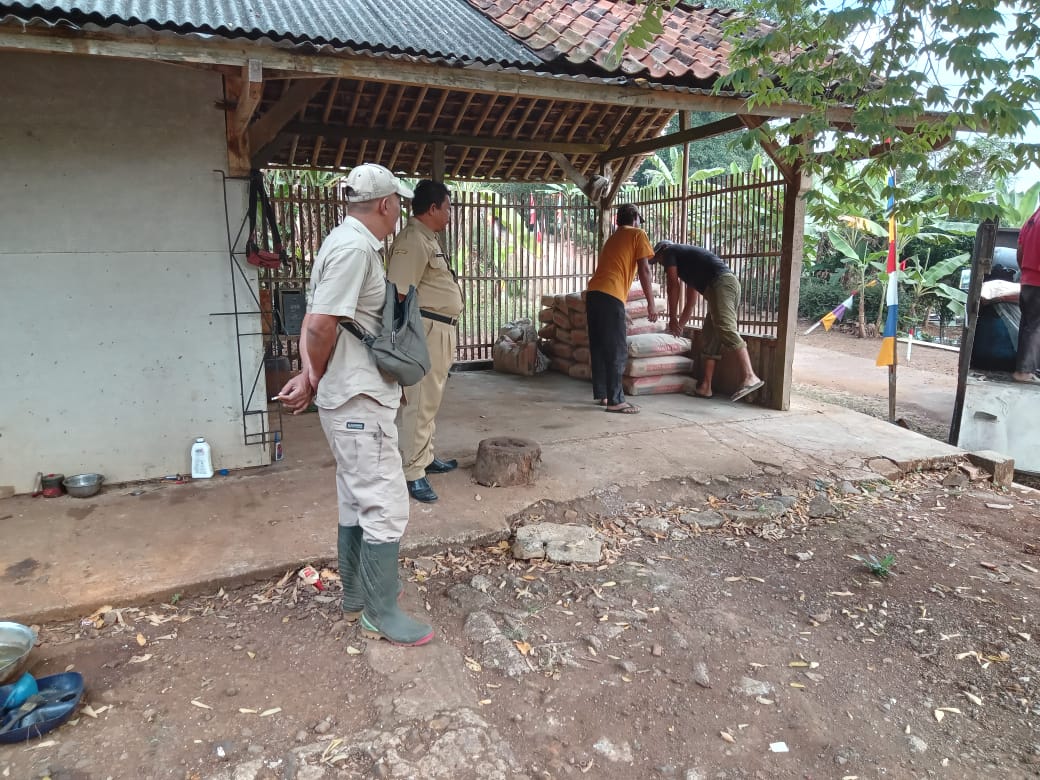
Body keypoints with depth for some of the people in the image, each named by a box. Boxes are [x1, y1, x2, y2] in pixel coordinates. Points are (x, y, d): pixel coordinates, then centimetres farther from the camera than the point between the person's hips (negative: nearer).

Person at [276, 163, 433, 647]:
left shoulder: (349, 242, 14)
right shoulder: (355, 248, -18)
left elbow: (315, 323, 11)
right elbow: (320, 326, -23)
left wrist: (311, 378, -2)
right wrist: (314, 380, -5)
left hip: (352, 398, 10)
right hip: (359, 401, -10)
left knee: (357, 501, 18)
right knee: (386, 507, -3)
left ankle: (357, 596, 32)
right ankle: (381, 615, 10)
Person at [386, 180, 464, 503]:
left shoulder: (429, 239, 17)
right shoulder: (412, 240, -15)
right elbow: (399, 295, -22)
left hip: (440, 331, 11)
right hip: (425, 331, -11)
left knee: (430, 400, 18)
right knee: (419, 402, -6)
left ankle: (426, 458, 30)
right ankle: (413, 473, -1)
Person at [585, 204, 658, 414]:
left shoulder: (612, 238, 31)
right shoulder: (638, 234, 9)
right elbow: (644, 270, -1)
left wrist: (621, 314, 37)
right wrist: (651, 302, 1)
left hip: (593, 293, 8)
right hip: (610, 296, -8)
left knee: (599, 348, 12)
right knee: (617, 351, -6)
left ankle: (602, 394, 18)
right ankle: (615, 400, -6)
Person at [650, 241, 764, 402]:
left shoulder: (670, 252, 15)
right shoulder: (687, 262, 38)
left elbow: (673, 286, 6)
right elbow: (691, 302, 40)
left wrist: (672, 318, 10)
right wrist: (680, 326, 43)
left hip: (720, 283, -9)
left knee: (725, 329, -22)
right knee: (710, 335, 7)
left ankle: (749, 377, -34)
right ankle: (705, 386, 4)